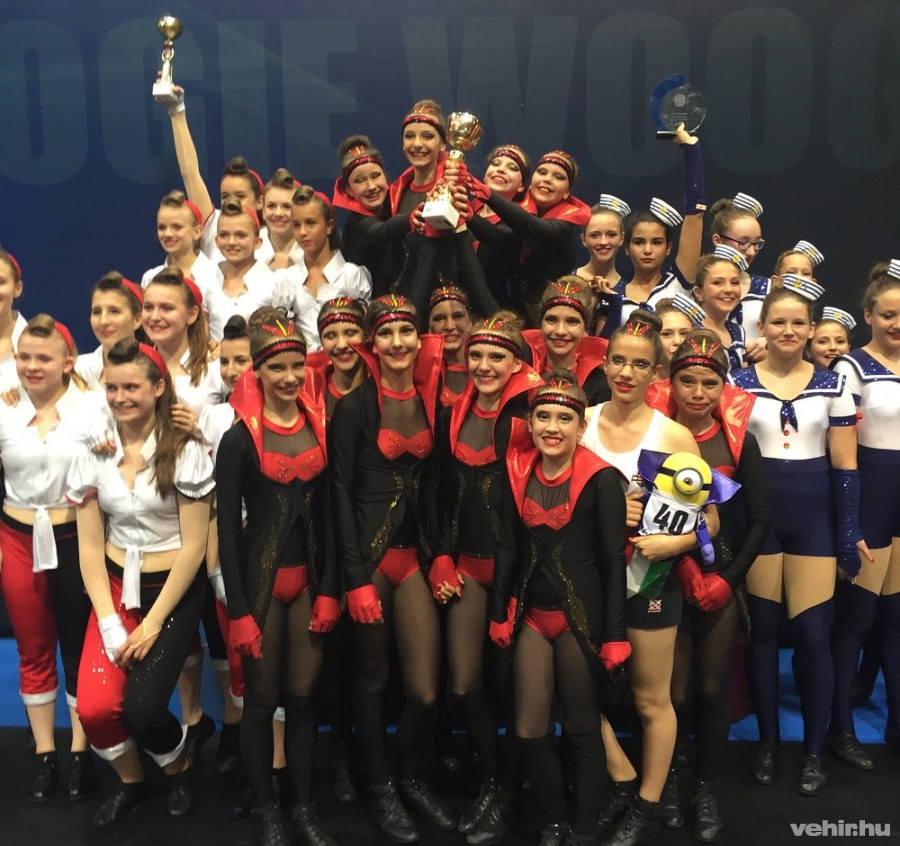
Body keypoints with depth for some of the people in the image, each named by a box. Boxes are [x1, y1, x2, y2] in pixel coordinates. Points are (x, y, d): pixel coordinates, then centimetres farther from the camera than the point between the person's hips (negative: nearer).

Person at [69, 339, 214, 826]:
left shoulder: (185, 452, -10)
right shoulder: (92, 453, 0)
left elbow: (193, 546, -10)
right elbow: (89, 546, 0)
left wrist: (152, 625, -12)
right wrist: (109, 623, -9)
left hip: (173, 590, -3)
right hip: (114, 587, 3)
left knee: (141, 709, -16)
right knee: (95, 708, -14)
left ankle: (178, 769, 20)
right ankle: (129, 780, 20)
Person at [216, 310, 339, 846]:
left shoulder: (320, 426, 3)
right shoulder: (240, 438, -8)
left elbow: (328, 512, 5)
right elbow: (228, 528, -8)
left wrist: (328, 591, 1)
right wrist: (239, 611, -11)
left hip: (310, 577, 3)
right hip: (260, 577, -3)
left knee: (304, 695, 9)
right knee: (262, 697, 7)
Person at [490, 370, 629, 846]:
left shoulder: (601, 480, -11)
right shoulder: (519, 473, 2)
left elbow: (613, 561, -10)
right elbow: (508, 548, 8)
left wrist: (614, 635, -11)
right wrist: (500, 614, 6)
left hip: (581, 618, -4)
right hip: (532, 616, 4)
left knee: (582, 730, 9)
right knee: (528, 733, 6)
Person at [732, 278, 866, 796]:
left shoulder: (833, 386, 3)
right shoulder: (739, 384, 1)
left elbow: (845, 468, 3)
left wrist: (850, 533, -2)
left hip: (814, 519, 0)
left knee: (813, 635, 1)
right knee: (763, 631, 7)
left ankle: (816, 749, 18)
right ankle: (768, 740, 23)